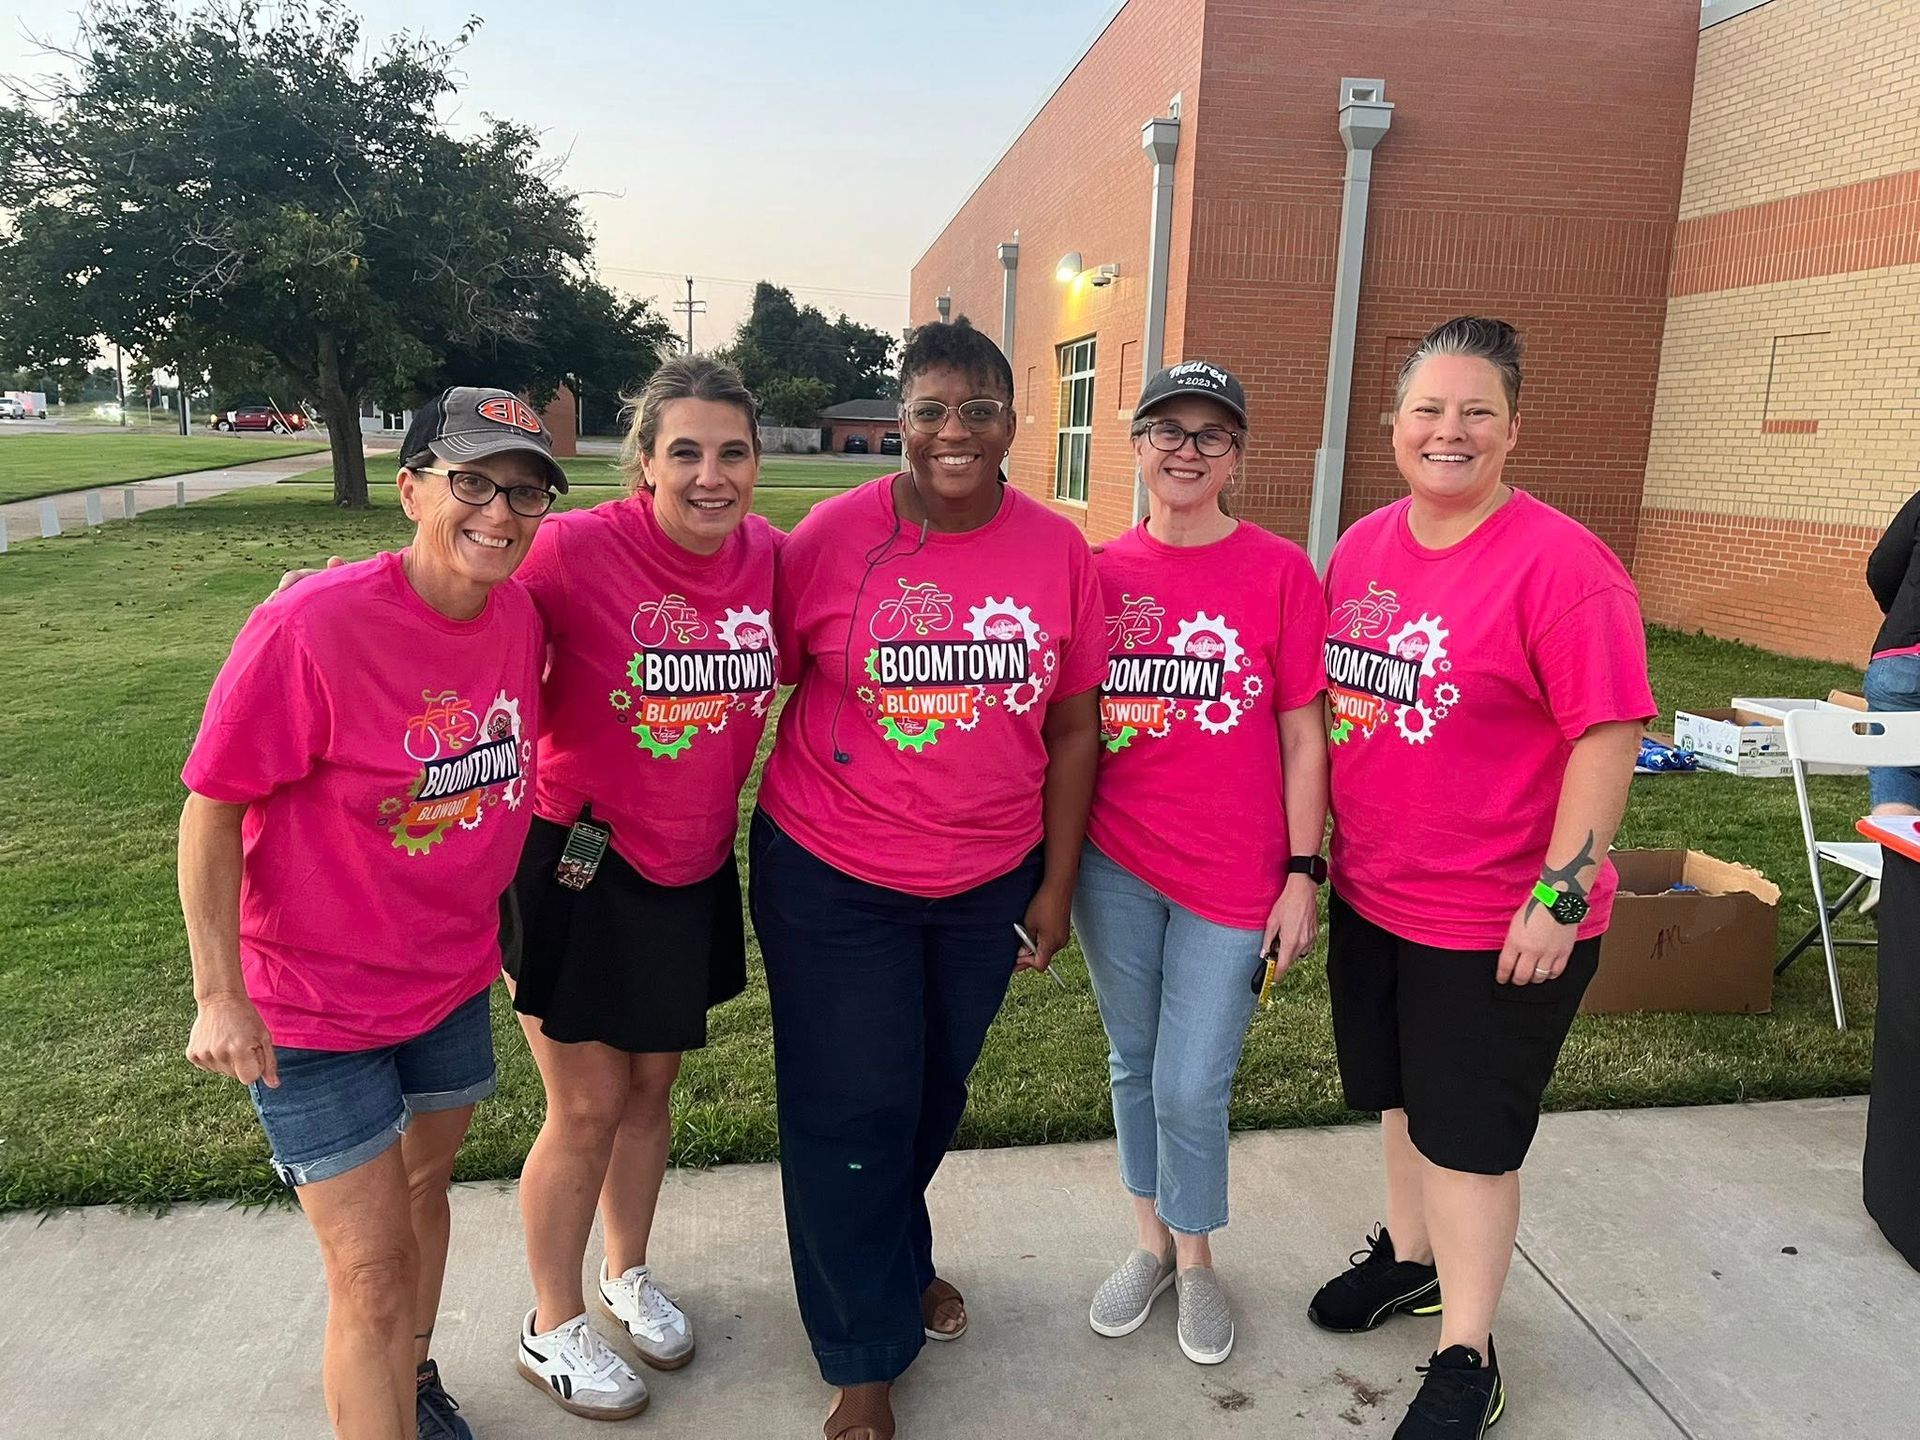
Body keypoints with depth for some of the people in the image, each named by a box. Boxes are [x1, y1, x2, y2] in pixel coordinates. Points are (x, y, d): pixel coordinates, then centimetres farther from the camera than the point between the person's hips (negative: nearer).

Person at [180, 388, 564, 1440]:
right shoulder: (310, 629, -26)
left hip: (453, 981, 6)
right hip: (312, 1005, -6)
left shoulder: (519, 617, -8)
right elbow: (210, 809, -18)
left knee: (421, 1189, 26)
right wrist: (220, 997, -15)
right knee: (373, 1273, 2)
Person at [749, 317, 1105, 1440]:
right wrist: (769, 850, 0)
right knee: (850, 1112, 6)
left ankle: (899, 1258, 51)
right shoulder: (834, 536, -10)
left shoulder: (1060, 552, -4)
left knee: (936, 1092, 21)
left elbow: (1073, 727, 1)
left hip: (990, 882, 3)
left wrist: (1057, 884, 2)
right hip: (833, 881, -2)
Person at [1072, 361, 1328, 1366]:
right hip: (1114, 864, 3)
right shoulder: (1101, 570, 1)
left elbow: (1301, 736, -3)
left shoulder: (1280, 573, -6)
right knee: (1132, 1064, 17)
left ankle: (1195, 1257, 34)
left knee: (1190, 1086, 4)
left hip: (1232, 874, -3)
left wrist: (1303, 872, -5)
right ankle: (1152, 1242, 40)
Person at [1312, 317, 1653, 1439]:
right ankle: (1412, 1256, 47)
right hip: (1372, 893, 6)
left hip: (1499, 920, -6)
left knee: (1468, 1133, 7)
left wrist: (1560, 893, -19)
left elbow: (1608, 734, -18)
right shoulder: (1362, 548, 3)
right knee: (1401, 1095, 23)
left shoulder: (1560, 565, -18)